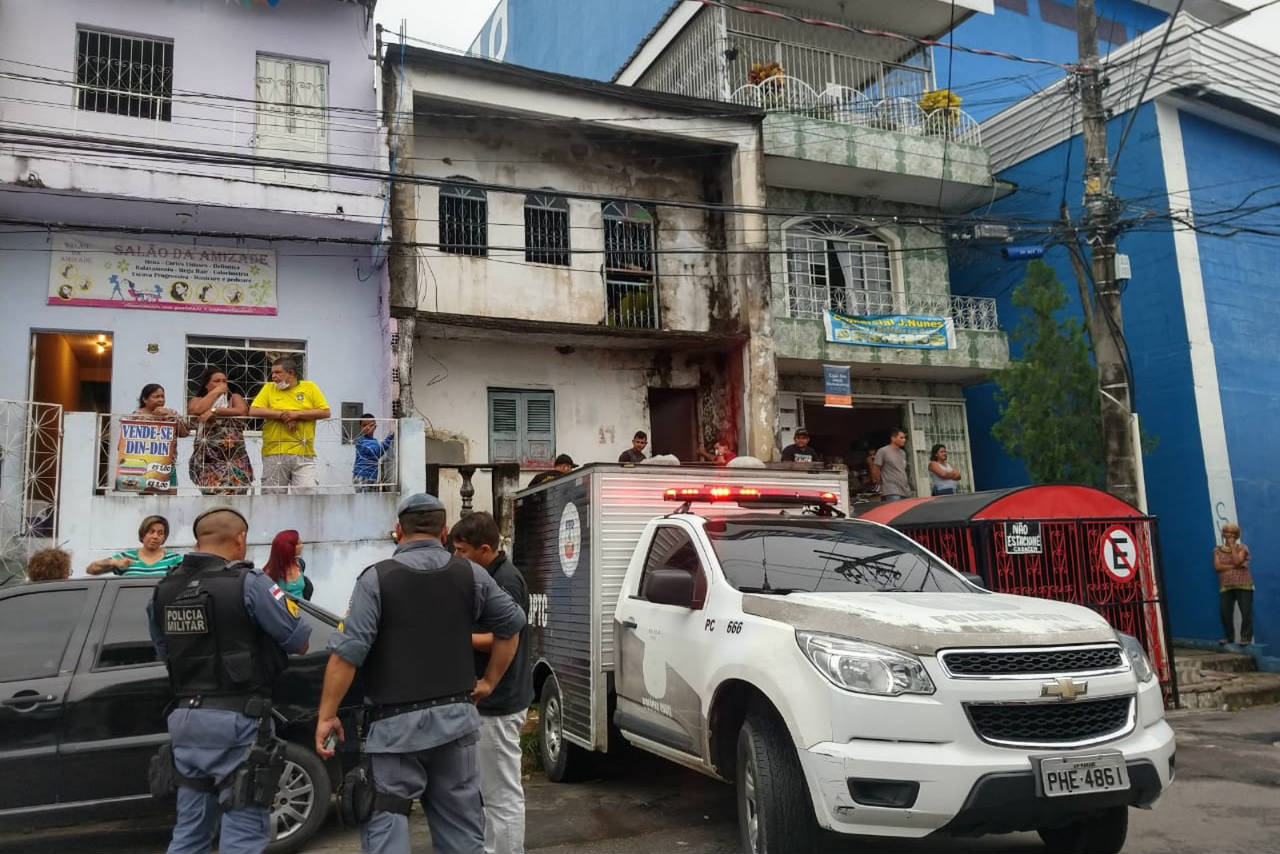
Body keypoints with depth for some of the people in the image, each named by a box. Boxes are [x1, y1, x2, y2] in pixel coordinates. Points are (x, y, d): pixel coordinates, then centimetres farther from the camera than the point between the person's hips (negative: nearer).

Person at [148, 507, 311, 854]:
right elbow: (300, 641, -7)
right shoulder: (247, 583, -13)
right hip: (235, 718, -7)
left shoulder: (163, 590, 7)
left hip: (185, 716, 7)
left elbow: (165, 653, 16)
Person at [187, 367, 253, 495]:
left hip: (235, 458, 0)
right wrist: (215, 392, 1)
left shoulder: (234, 398, 15)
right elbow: (195, 410, -7)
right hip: (207, 458, 0)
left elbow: (242, 410, -7)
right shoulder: (197, 400, 17)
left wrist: (214, 411, -8)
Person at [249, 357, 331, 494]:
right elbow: (253, 411, 1)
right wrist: (281, 414, -7)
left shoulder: (310, 387, 9)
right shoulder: (269, 388, 12)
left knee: (307, 492, -9)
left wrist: (297, 414, -7)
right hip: (274, 452, 1)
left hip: (303, 453, -1)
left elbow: (325, 412, 2)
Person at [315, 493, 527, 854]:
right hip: (456, 715, 4)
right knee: (460, 821, 15)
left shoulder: (377, 578, -8)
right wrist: (490, 681, 19)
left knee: (386, 822, 5)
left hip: (396, 721, -3)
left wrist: (327, 715, -6)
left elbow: (347, 652, -13)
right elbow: (512, 625, 12)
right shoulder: (471, 574, 4)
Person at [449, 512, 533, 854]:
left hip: (499, 703, -10)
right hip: (491, 700, 10)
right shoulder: (490, 577, 10)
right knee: (489, 790, 19)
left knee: (503, 794, 0)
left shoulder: (506, 581, -19)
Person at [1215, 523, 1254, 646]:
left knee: (1246, 612, -6)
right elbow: (1217, 566, -3)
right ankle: (1229, 636, 10)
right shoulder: (1218, 550, 10)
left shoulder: (1242, 548, 4)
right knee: (1225, 612, -3)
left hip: (1243, 585, -2)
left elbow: (1237, 561, -14)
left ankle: (1246, 637, 3)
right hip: (1225, 586, 2)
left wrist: (1232, 546, -7)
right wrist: (1235, 566, -11)